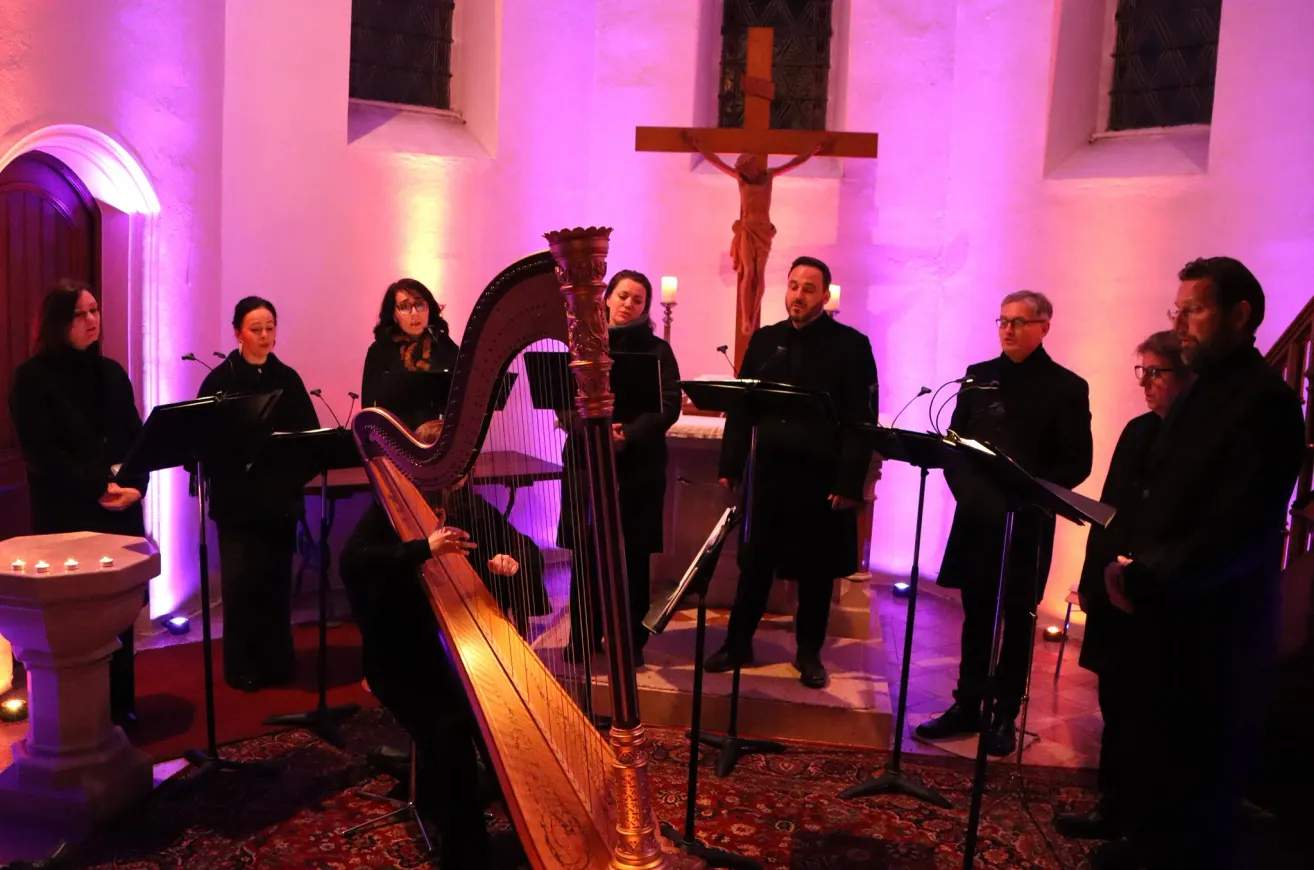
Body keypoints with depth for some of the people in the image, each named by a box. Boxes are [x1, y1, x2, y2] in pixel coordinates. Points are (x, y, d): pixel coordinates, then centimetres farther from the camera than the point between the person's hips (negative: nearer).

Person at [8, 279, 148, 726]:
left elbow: (135, 439, 9)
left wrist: (134, 486, -8)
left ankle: (119, 704, 17)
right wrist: (98, 488, -18)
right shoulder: (32, 378, -3)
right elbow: (41, 454, -11)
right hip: (65, 516, -4)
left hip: (120, 511, 4)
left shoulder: (112, 373, 13)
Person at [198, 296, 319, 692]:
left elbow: (310, 433, 4)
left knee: (276, 581, 9)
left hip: (281, 497, 3)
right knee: (242, 583, 3)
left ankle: (278, 661, 21)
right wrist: (220, 478, -20)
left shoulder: (288, 378, 7)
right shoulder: (220, 379, -2)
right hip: (237, 500, -2)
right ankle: (242, 666, 16)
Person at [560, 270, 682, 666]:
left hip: (639, 465, -1)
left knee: (633, 555, 3)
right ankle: (583, 635, 19)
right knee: (584, 553, 4)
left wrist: (628, 436, -20)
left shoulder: (657, 350, 3)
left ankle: (631, 639, 16)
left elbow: (669, 406, -6)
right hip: (585, 460, 1)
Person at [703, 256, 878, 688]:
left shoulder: (852, 345, -3)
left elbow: (861, 420, -7)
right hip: (769, 470, 3)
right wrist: (730, 466, 3)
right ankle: (738, 643, 23)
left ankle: (809, 652, 24)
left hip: (823, 476, -2)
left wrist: (850, 482, -14)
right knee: (754, 562, 10)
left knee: (816, 569, 9)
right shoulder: (764, 340, 8)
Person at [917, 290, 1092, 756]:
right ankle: (967, 706, 21)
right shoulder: (978, 377, 10)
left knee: (1016, 621, 6)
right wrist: (962, 486, -3)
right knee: (976, 616, 11)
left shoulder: (1066, 387, -2)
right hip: (976, 517, 4)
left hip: (1028, 523, -3)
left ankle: (1005, 717, 16)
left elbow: (1077, 463, -4)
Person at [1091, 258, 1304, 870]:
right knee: (1156, 744, 19)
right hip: (1165, 609, 8)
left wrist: (1145, 580, -18)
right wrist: (1130, 560, 4)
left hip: (1215, 624, -8)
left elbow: (1237, 533, -23)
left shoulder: (1266, 402, -16)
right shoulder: (1200, 393, 12)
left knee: (1203, 767, 7)